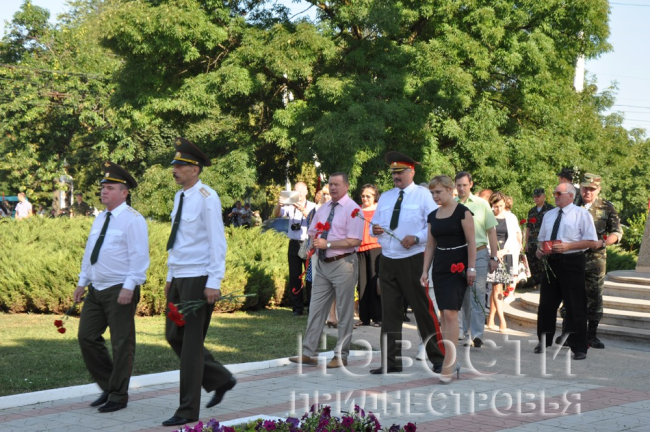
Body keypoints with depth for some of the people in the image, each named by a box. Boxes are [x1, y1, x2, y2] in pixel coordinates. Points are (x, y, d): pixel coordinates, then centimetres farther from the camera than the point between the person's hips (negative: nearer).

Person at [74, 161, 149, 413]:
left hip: (120, 291, -8)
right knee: (87, 337, 7)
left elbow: (139, 256, -16)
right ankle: (108, 387, 20)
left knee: (122, 343, 0)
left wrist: (129, 287, -22)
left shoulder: (132, 220, -10)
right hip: (96, 289, 8)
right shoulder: (100, 219, 15)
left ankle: (118, 396, 10)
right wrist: (82, 282, 19)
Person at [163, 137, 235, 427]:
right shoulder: (179, 197, 12)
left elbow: (217, 243, -16)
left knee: (191, 343, -4)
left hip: (199, 279, -9)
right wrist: (170, 276, 18)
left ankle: (188, 411, 4)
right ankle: (220, 379, 28)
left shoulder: (207, 198, -13)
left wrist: (214, 283, -20)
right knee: (174, 337, 13)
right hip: (179, 279, 9)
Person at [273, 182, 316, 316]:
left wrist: (302, 210, -33)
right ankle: (298, 307, 10)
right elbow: (276, 214, -6)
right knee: (294, 277, 4)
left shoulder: (312, 206, 2)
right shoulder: (290, 206, 9)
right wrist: (279, 205, -28)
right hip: (294, 244, 2)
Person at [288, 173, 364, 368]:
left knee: (344, 312, 2)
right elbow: (312, 231, 23)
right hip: (322, 264, 7)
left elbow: (354, 241, -18)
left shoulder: (353, 209, -10)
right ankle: (307, 353, 12)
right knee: (316, 308, 8)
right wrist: (315, 241, 0)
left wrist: (327, 244, -20)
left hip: (343, 264, -7)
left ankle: (341, 356, 9)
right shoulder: (323, 208, 13)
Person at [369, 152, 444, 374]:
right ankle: (391, 361, 9)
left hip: (413, 259, -5)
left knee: (423, 309, -4)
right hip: (388, 261, 5)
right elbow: (375, 224, 19)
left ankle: (438, 359, 5)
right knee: (389, 311, 4)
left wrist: (416, 237, -20)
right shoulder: (385, 198, 18)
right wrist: (375, 230, -5)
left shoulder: (423, 195, 1)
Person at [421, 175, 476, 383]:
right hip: (439, 267, 6)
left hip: (458, 266, -6)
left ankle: (448, 364, -15)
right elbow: (430, 245, 14)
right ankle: (452, 361, 14)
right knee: (444, 314, 7)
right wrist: (425, 271, 10)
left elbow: (471, 242, -8)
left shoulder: (462, 212, -7)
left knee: (450, 312, -14)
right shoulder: (433, 216, 11)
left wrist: (471, 268, -13)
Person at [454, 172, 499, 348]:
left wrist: (494, 257, 1)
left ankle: (477, 335, -10)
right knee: (463, 295, 8)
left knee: (478, 294, -8)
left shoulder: (482, 204, 3)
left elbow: (491, 231, 6)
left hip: (479, 254, -1)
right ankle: (466, 332, 18)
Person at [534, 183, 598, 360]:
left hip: (572, 263, -6)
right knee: (546, 304, 11)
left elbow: (592, 242, -9)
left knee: (575, 307, -2)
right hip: (551, 262, 6)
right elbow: (542, 239, 25)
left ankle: (579, 348, 6)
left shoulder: (581, 214, -3)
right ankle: (543, 342, 25)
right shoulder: (549, 215, 16)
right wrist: (540, 250, 2)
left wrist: (568, 246, -19)